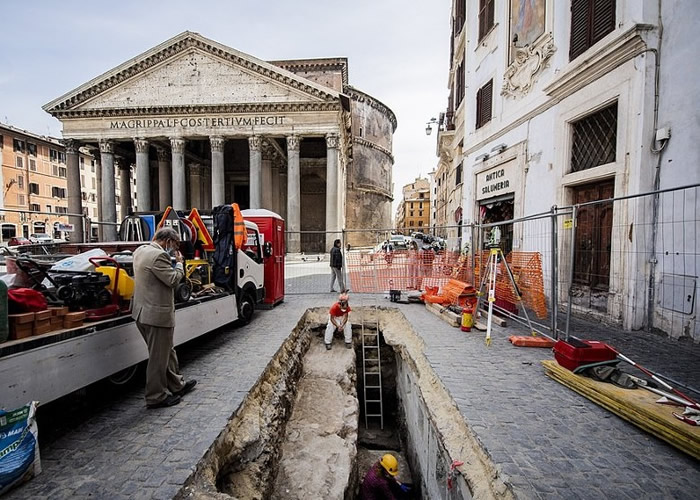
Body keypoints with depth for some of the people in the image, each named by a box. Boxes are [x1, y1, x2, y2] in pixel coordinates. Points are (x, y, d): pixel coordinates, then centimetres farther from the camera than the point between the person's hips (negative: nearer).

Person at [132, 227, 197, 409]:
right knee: (159, 358, 5)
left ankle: (177, 385, 35)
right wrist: (179, 262, -7)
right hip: (157, 314, -10)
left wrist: (173, 261, 8)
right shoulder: (158, 255, -22)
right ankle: (156, 397, 20)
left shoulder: (140, 250, 10)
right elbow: (173, 280, -20)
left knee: (166, 352, 21)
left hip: (143, 311, 10)